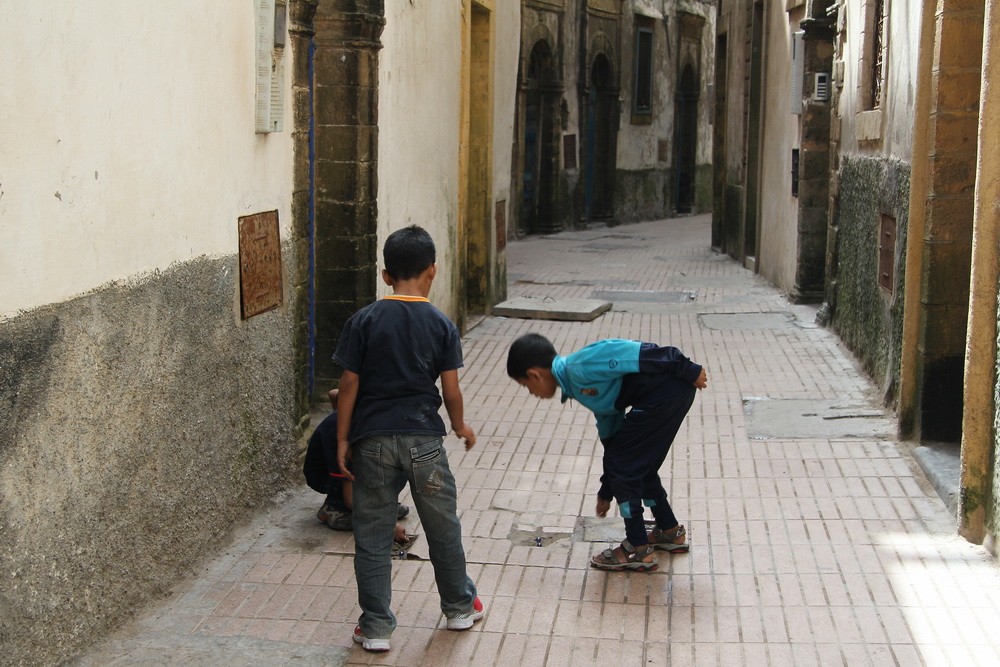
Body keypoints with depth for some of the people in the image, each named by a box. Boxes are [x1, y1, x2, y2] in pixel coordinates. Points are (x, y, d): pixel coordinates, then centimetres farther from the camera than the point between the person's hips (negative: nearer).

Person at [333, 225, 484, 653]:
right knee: (443, 527, 17)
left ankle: (375, 627, 12)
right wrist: (460, 426, 16)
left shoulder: (363, 322, -5)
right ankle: (459, 608, 33)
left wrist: (343, 440, 3)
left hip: (373, 441, 0)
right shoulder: (441, 325, -4)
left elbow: (349, 386, -5)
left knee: (372, 537, 8)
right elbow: (450, 390, -3)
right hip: (424, 440, 1)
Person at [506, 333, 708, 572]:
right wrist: (607, 491, 36)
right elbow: (610, 433, 28)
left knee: (622, 464, 2)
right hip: (671, 391, 9)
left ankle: (639, 550, 10)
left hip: (666, 389, -9)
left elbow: (630, 352, -17)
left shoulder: (578, 369, -9)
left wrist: (688, 371, -15)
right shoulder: (578, 385, 20)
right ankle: (670, 532, 38)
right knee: (639, 464, 22)